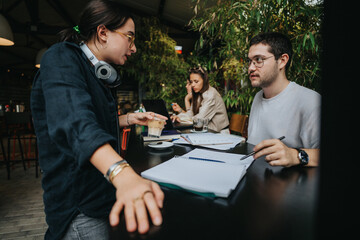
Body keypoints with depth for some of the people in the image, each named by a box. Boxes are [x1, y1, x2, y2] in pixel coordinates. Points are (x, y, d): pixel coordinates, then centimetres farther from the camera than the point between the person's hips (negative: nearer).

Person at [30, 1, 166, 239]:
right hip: (79, 205, -9)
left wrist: (130, 119, 10)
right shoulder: (61, 57, -16)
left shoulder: (97, 74, 11)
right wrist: (123, 174, -51)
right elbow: (73, 120, -36)